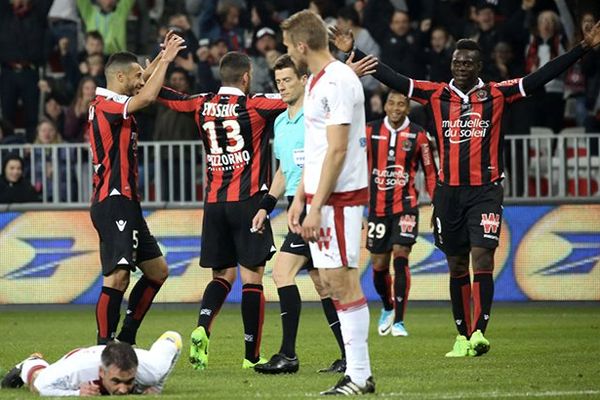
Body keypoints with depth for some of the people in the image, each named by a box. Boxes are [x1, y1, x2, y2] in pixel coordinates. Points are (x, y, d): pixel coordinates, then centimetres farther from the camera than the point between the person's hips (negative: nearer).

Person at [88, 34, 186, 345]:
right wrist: (165, 60, -16)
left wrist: (161, 59, 29)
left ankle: (126, 340, 19)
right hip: (113, 203, -11)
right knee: (117, 276, -18)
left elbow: (142, 89, 36)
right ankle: (104, 348, -19)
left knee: (157, 271, 15)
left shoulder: (115, 106, 16)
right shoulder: (105, 105, -13)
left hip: (126, 203, 11)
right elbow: (147, 97, -28)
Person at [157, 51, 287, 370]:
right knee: (251, 277, 0)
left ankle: (202, 328, -12)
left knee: (223, 275, 13)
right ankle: (252, 355, 0)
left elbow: (167, 97, 21)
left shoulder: (203, 106, 5)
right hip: (248, 201, -5)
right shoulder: (254, 106, -8)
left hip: (214, 201, 5)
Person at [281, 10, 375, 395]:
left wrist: (316, 207, -20)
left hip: (339, 196, -10)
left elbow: (337, 150, -19)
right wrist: (300, 198, 20)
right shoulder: (317, 81, 17)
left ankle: (359, 375, -6)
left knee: (343, 281, -8)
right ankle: (358, 371, 12)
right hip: (321, 195, 10)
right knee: (331, 281, 9)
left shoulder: (337, 82, -15)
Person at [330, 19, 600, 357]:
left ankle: (479, 332, -21)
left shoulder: (497, 94, 0)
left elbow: (542, 77, -4)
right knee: (457, 265, 9)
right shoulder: (437, 95, 6)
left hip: (486, 190, -3)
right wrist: (354, 53, 0)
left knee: (482, 258, -15)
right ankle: (463, 336, 17)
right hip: (449, 191, 3)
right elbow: (393, 79, 5)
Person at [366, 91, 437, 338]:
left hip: (405, 205, -2)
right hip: (377, 206, 2)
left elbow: (430, 173, 6)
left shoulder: (417, 135, -2)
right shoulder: (371, 132, 2)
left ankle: (398, 321, -11)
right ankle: (387, 308, 35)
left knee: (400, 257, -16)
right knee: (379, 264, 7)